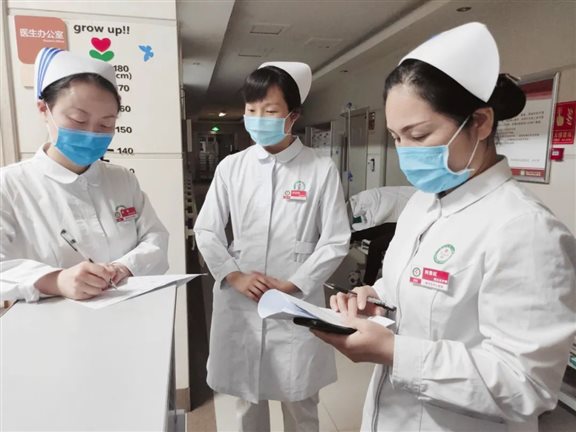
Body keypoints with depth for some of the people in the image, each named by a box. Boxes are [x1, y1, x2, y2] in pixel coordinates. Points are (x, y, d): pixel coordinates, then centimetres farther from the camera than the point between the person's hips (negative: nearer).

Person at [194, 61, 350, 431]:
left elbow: (336, 241, -4)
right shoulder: (231, 167, 2)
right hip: (240, 306, 3)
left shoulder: (322, 170, -5)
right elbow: (206, 230, 6)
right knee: (248, 399, 20)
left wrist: (291, 284, -10)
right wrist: (234, 276, -7)